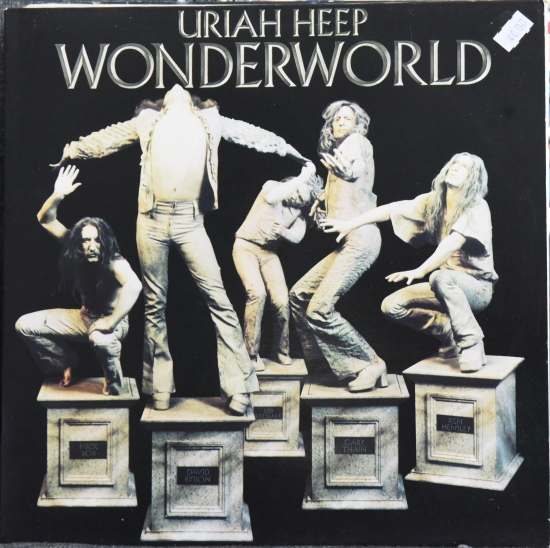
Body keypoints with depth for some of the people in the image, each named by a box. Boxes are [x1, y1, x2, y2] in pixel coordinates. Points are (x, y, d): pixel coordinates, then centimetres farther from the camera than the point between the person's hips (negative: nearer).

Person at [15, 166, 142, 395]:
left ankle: (115, 386, -15)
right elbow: (45, 220, -8)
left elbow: (134, 285, -49)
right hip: (85, 317, 6)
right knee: (25, 325, -1)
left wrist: (110, 322, -46)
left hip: (111, 320, -6)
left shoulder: (115, 262, -28)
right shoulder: (75, 253, -10)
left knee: (101, 338, -44)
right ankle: (66, 362, 17)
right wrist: (57, 195, -27)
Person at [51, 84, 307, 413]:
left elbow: (252, 135, 25)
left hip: (190, 221, -1)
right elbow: (105, 139, 26)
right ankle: (160, 387, 16)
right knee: (155, 303, 6)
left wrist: (286, 149, 30)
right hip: (153, 219, 1)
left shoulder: (209, 121, 15)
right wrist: (72, 151, 31)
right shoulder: (148, 122, 16)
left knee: (218, 297, -9)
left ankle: (238, 385, -4)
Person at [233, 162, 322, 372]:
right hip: (246, 246, -4)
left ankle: (280, 351, 11)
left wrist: (284, 231, -31)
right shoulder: (271, 186, -13)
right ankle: (251, 353, -12)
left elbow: (297, 237, -11)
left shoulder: (301, 210, -3)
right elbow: (273, 197, -37)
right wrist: (303, 177, -34)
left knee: (282, 300, -11)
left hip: (269, 252, 4)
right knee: (257, 293, -23)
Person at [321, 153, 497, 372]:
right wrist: (350, 224, -7)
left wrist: (420, 271, -44)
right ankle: (450, 332, 7)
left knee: (441, 277, -39)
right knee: (391, 306, -9)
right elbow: (393, 209, 0)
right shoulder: (433, 202, 3)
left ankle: (471, 344, -23)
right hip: (448, 287, 7)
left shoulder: (477, 208, -16)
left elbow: (454, 241, -32)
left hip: (477, 287, -6)